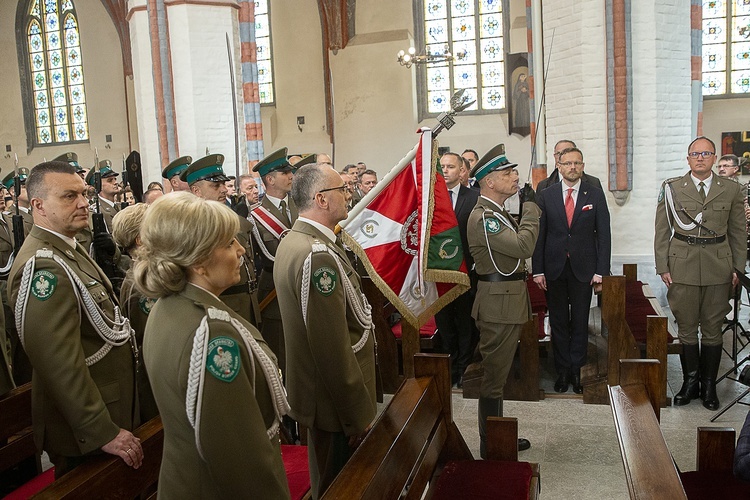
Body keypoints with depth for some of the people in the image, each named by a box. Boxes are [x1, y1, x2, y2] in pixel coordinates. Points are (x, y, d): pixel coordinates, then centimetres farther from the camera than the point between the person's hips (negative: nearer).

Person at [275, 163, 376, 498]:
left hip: (310, 388, 10)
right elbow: (333, 348, -27)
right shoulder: (318, 255, -27)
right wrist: (359, 414, -18)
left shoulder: (292, 241, 5)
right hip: (336, 402, -10)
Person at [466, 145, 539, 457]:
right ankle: (490, 446, 13)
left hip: (508, 299, 11)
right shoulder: (482, 216, -19)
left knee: (498, 373, 19)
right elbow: (523, 246, -27)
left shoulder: (496, 213, 15)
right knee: (494, 375, 0)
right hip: (499, 302, -11)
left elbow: (517, 248, 16)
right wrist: (530, 207, -18)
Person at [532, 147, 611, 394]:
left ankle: (576, 371, 18)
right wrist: (537, 270, -3)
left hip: (583, 269, 0)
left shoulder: (595, 194, 2)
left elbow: (603, 233, 1)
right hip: (554, 269, 0)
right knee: (558, 322, 8)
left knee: (580, 322, 7)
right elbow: (539, 234, 2)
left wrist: (601, 270, -6)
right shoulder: (546, 195, 2)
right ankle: (562, 371, 18)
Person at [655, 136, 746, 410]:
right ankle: (690, 382, 19)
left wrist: (738, 268, 5)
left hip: (719, 267, 1)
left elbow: (738, 232, 10)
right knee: (686, 328, 5)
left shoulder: (731, 190, 6)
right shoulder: (671, 188, 3)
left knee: (712, 328, 7)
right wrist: (662, 267, -2)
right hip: (682, 266, -1)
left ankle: (709, 386, 19)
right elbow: (662, 231, 3)